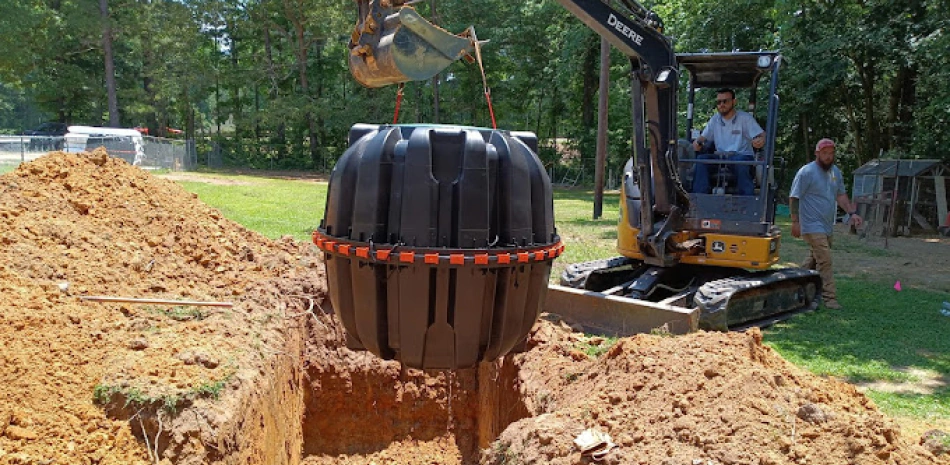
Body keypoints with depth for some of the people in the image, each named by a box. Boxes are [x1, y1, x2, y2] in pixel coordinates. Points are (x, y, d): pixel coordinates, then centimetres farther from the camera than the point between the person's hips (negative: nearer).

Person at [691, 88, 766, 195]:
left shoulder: (745, 118, 2)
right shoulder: (714, 120, 15)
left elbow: (762, 136, -5)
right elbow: (703, 137, 18)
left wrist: (761, 140, -32)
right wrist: (697, 142, -9)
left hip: (742, 156, -4)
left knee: (740, 161, -40)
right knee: (701, 159, -24)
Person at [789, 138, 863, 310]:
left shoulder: (836, 172, 13)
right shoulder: (807, 172, -11)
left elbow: (841, 195, 19)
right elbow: (794, 198, -12)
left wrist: (852, 212, 5)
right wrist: (795, 221, -16)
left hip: (827, 226, 8)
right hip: (812, 226, -8)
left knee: (814, 260, 14)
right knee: (825, 260, -13)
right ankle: (829, 297, -9)